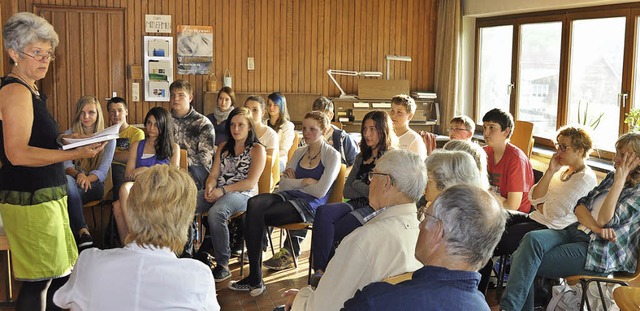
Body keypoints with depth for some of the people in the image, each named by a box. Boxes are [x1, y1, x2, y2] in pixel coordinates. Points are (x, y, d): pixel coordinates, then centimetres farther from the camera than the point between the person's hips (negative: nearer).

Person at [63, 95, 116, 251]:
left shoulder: (108, 137, 5)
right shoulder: (69, 135, 10)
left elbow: (103, 171, -3)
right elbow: (66, 165, -2)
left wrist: (86, 178, -27)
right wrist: (78, 175, -27)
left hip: (95, 186, -1)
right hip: (73, 184, 1)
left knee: (69, 193, -35)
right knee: (67, 180, -37)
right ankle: (83, 232, -48)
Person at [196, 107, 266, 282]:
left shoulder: (257, 149, 3)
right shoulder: (224, 147, 22)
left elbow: (250, 182, -8)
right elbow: (214, 174, 15)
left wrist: (223, 190, -16)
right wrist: (210, 186, -9)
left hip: (243, 195, -6)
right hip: (218, 192, 6)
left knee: (216, 213, -37)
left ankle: (223, 265, -27)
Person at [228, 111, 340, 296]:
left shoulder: (332, 156, 1)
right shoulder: (299, 153, 20)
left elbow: (320, 191, -9)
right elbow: (283, 185, 14)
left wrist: (295, 182, 3)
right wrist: (304, 181, -1)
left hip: (309, 205, -6)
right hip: (288, 197, 6)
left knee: (255, 216, -25)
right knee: (254, 203, -29)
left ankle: (255, 279, -14)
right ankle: (254, 279, -29)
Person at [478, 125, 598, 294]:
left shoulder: (585, 179, -13)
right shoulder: (563, 171, 14)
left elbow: (555, 213, -19)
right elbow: (535, 199, 4)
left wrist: (540, 207, 2)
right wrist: (550, 172, -5)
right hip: (536, 219, 9)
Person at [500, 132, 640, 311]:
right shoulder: (612, 176, 16)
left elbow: (605, 221, -15)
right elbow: (580, 206, 8)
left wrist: (620, 181, -16)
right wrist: (595, 227, -12)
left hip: (601, 251, -7)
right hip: (577, 232, 7)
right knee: (532, 239, -25)